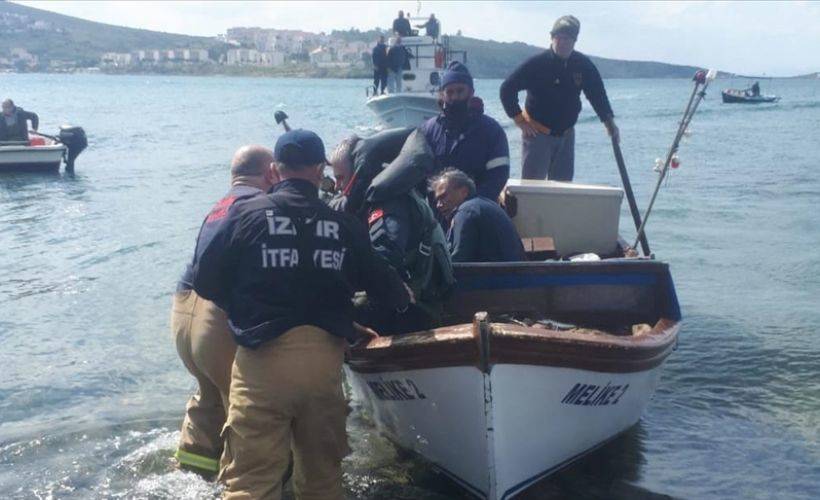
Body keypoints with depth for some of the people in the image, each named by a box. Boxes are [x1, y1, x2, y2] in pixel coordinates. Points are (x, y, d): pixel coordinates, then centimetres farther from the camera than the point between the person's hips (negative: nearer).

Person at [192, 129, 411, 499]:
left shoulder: (246, 213, -1)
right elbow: (380, 280, 14)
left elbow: (205, 281, 1)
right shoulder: (343, 224, 5)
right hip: (325, 357, 3)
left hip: (263, 355, -3)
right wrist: (403, 299, 38)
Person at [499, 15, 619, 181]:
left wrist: (609, 122, 0)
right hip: (537, 134, -4)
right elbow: (507, 89, -9)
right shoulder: (537, 63, -14)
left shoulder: (584, 65, -3)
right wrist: (519, 120, -10)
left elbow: (598, 94, 9)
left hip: (566, 135, 5)